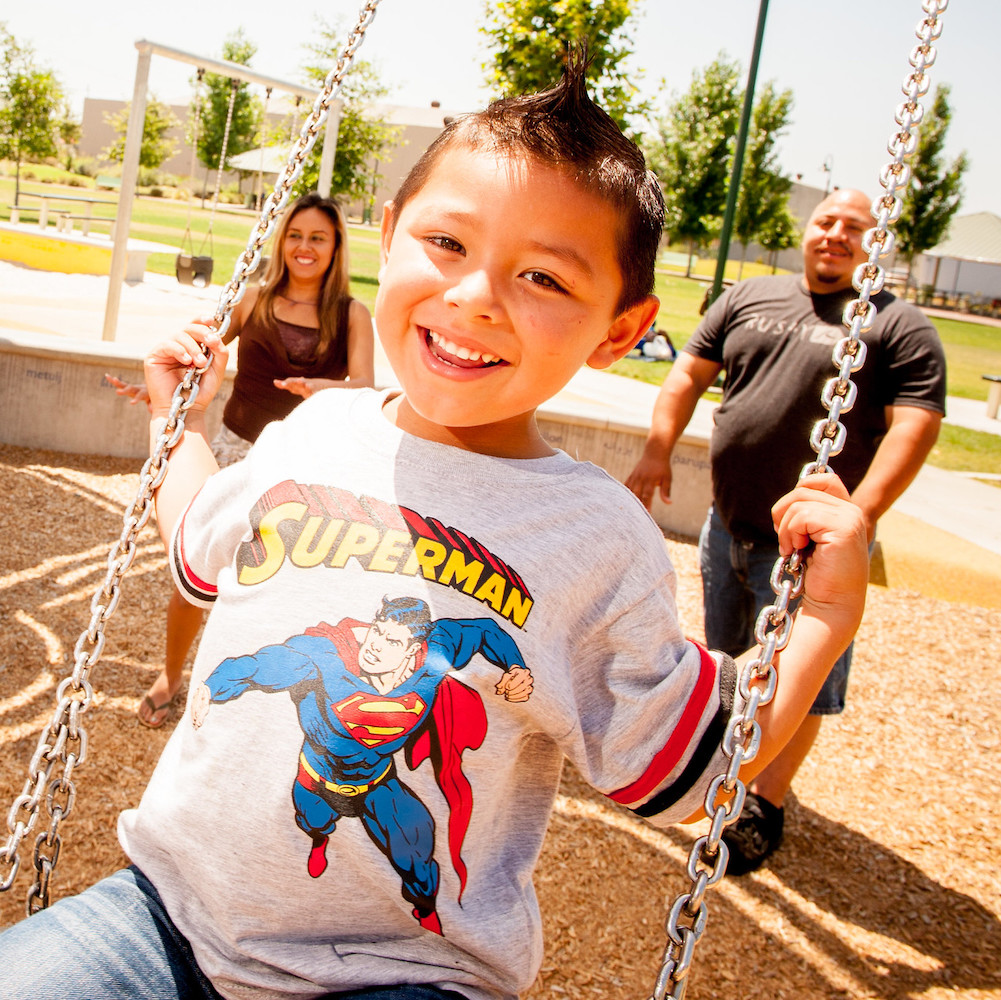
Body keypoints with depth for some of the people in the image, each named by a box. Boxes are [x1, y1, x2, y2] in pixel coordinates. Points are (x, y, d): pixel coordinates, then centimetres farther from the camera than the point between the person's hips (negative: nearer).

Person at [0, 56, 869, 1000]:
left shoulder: (602, 539, -11)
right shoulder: (314, 431, 0)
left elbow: (686, 773, -5)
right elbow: (200, 557, 21)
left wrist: (829, 609, -11)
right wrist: (184, 417, 22)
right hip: (173, 902, 3)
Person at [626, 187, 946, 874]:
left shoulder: (899, 326, -5)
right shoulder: (749, 298, 9)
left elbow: (915, 426, -14)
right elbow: (690, 373, 11)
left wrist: (860, 516, -24)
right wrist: (658, 450, -4)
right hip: (729, 524, 5)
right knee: (725, 658, 22)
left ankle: (766, 805, 21)